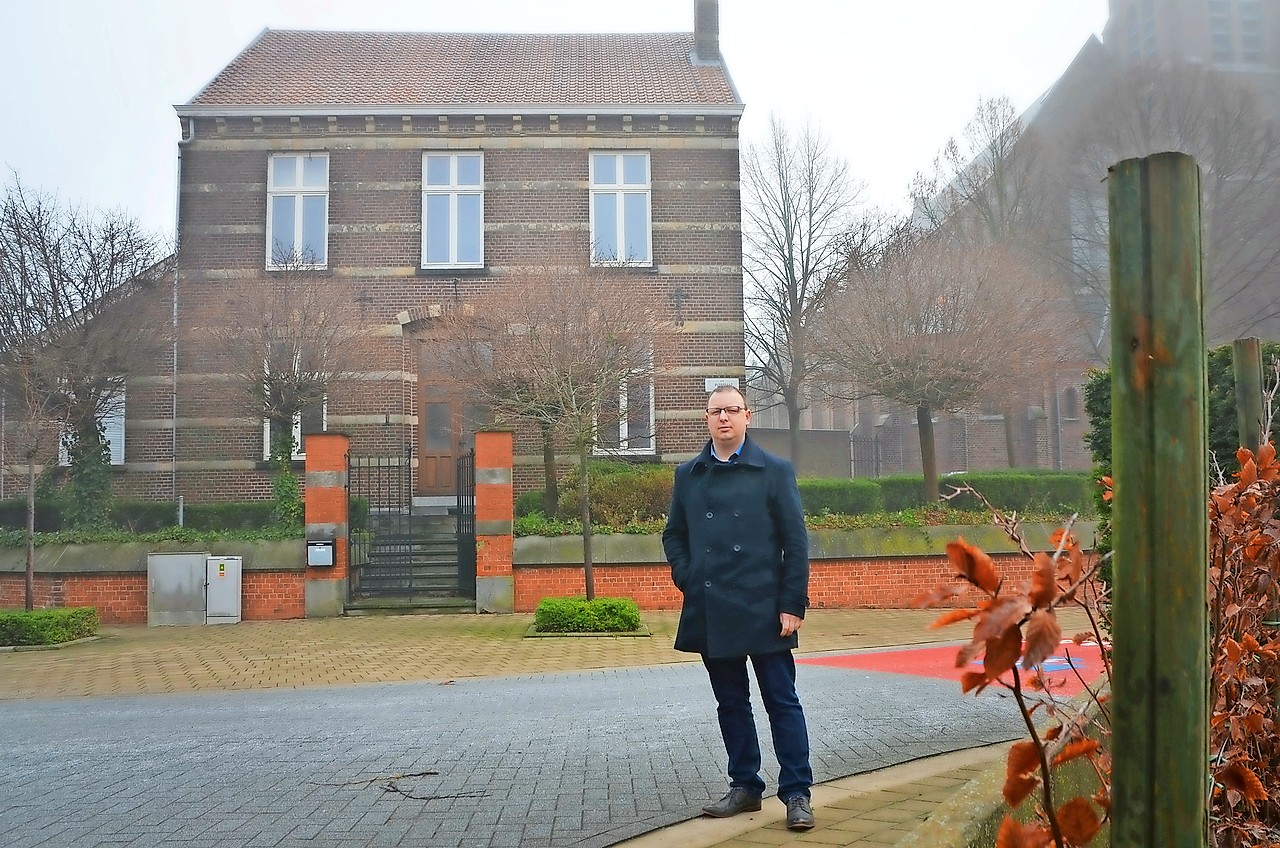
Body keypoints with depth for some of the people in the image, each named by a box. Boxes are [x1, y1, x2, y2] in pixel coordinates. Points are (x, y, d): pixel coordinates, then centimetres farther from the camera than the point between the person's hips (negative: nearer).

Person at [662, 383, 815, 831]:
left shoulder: (774, 471, 0)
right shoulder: (688, 475, 10)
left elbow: (795, 540, -2)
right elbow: (673, 534, 19)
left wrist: (793, 604, -8)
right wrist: (686, 577, 2)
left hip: (763, 609, -4)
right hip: (710, 612, 4)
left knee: (782, 702, 2)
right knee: (731, 703, 13)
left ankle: (797, 793, 11)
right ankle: (745, 786, 25)